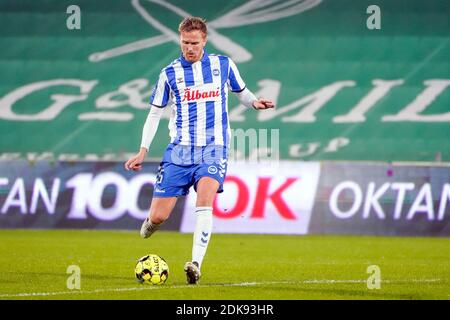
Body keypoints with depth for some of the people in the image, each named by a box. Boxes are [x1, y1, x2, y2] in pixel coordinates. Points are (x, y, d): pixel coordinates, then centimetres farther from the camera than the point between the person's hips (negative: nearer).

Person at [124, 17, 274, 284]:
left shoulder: (223, 65, 4)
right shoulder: (170, 74, 3)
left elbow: (241, 91, 20)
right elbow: (155, 114, 11)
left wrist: (255, 103, -3)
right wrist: (143, 151, 4)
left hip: (213, 149, -1)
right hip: (180, 150, 1)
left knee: (205, 200, -28)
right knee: (158, 217, -4)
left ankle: (196, 265, -32)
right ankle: (151, 223, 34)